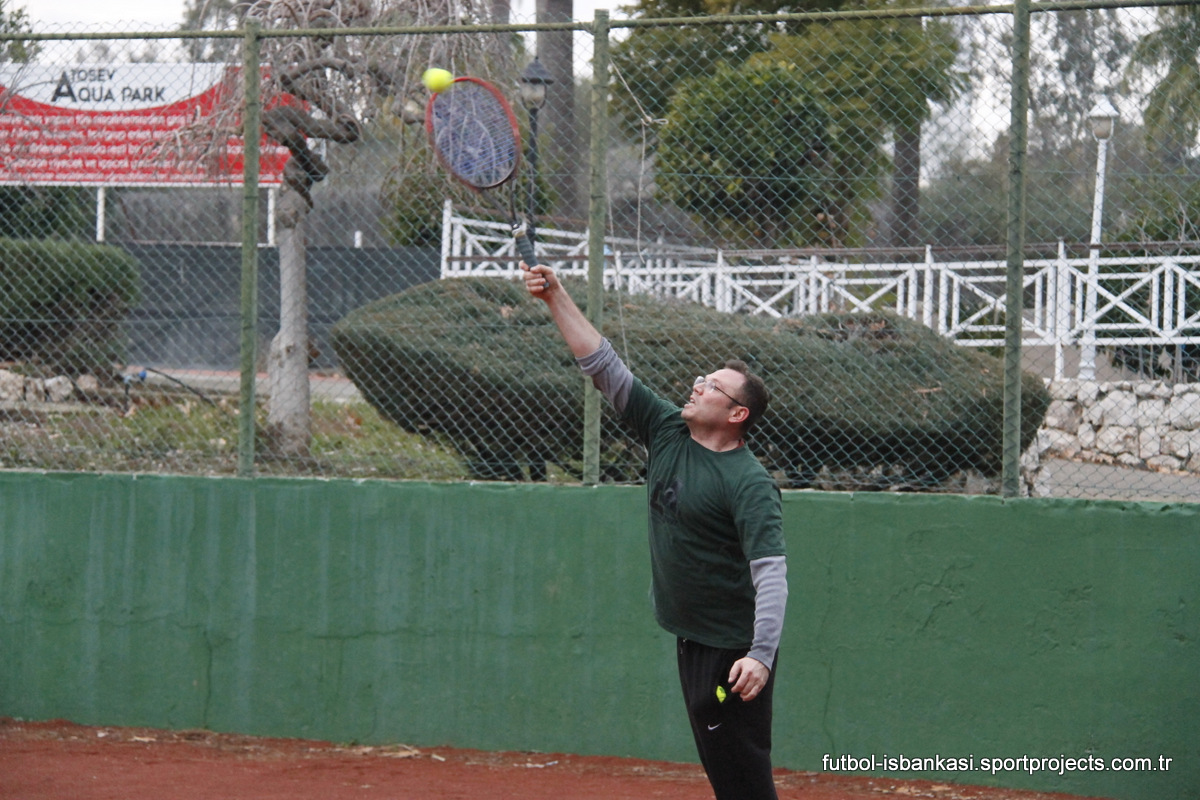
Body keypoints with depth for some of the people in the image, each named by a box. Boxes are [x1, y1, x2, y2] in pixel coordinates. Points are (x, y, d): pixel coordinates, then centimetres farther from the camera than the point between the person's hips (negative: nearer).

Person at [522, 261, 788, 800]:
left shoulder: (749, 484, -17)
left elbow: (771, 573, -24)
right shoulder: (667, 433, 5)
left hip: (734, 651, -8)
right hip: (691, 637, 8)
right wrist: (556, 297, -1)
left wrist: (761, 654, -35)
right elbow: (604, 367, 5)